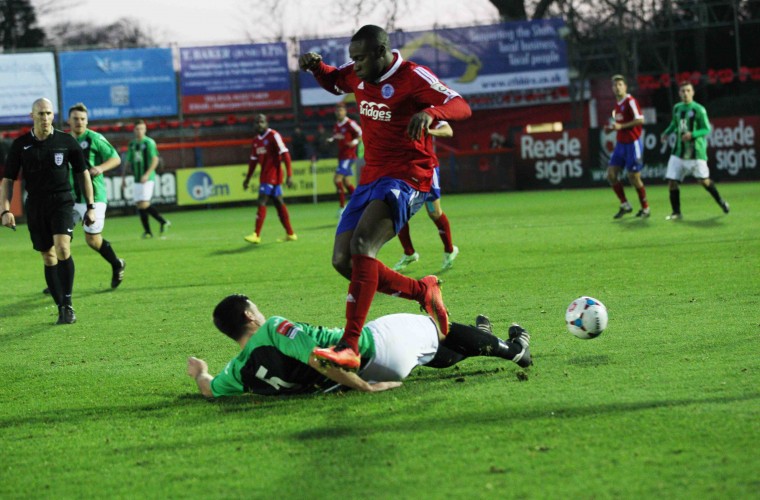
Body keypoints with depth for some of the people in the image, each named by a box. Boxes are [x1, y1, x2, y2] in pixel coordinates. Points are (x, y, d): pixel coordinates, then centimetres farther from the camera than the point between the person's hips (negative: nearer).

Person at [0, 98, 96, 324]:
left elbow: (83, 173, 8)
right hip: (35, 207, 2)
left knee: (62, 249, -21)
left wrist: (90, 207, 6)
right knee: (48, 258, 4)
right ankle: (61, 309, 12)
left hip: (62, 203, -2)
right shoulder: (20, 145, 1)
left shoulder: (66, 141, -1)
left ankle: (68, 304, -11)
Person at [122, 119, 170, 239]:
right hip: (137, 179, 7)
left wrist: (147, 174, -22)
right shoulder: (132, 144, 13)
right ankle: (147, 231, 7)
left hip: (147, 179, -6)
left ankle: (163, 222, -1)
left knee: (144, 204, -15)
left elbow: (155, 160, -13)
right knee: (139, 205, 2)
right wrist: (123, 177, 15)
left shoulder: (149, 142, -6)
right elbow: (128, 162, 20)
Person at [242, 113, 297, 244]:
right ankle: (290, 234, 14)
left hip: (273, 174, -8)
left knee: (262, 202, -13)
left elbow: (285, 154, -15)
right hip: (264, 176, 8)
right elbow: (253, 160, 22)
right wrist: (247, 179, 25)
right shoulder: (256, 141, 13)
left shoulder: (273, 135, -10)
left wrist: (289, 175, -21)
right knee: (279, 203, 10)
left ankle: (256, 235, -15)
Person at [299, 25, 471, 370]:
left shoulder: (413, 77, -13)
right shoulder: (358, 75, 9)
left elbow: (462, 107, -24)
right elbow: (334, 82, 32)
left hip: (406, 180, -9)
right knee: (343, 260, 2)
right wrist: (316, 66, 8)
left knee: (361, 243, -29)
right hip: (371, 178, 9)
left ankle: (349, 347, -36)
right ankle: (424, 292, 17)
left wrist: (430, 112, -46)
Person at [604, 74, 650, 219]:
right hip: (621, 143, 8)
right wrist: (611, 128, 5)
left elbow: (640, 120, -22)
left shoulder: (630, 101, -12)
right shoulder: (617, 105, 13)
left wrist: (621, 126, -23)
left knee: (634, 177, -3)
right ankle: (625, 205, 11)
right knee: (611, 174, -1)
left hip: (633, 143, -8)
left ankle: (645, 208, 13)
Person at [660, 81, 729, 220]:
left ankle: (721, 201, 21)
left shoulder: (699, 109, -8)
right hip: (679, 152, 5)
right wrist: (667, 133, 12)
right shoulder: (677, 108, 9)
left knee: (703, 181, -4)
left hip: (695, 151, -5)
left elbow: (707, 129, -9)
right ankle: (676, 212, 8)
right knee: (672, 182, -4)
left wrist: (692, 134, -24)